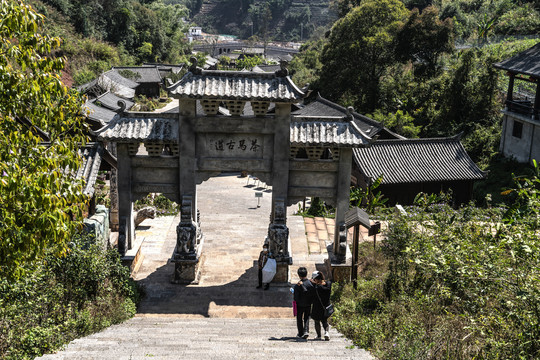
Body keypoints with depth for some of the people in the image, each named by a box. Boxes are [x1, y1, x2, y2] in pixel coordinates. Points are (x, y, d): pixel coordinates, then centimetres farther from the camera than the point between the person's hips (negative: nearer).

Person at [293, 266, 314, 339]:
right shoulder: (311, 283, -13)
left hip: (300, 305, -2)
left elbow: (296, 297, -15)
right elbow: (314, 294, -8)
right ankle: (306, 331, -2)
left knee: (299, 319, 15)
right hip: (308, 305, 2)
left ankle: (300, 333, 21)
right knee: (306, 318, 15)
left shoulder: (297, 286, -18)